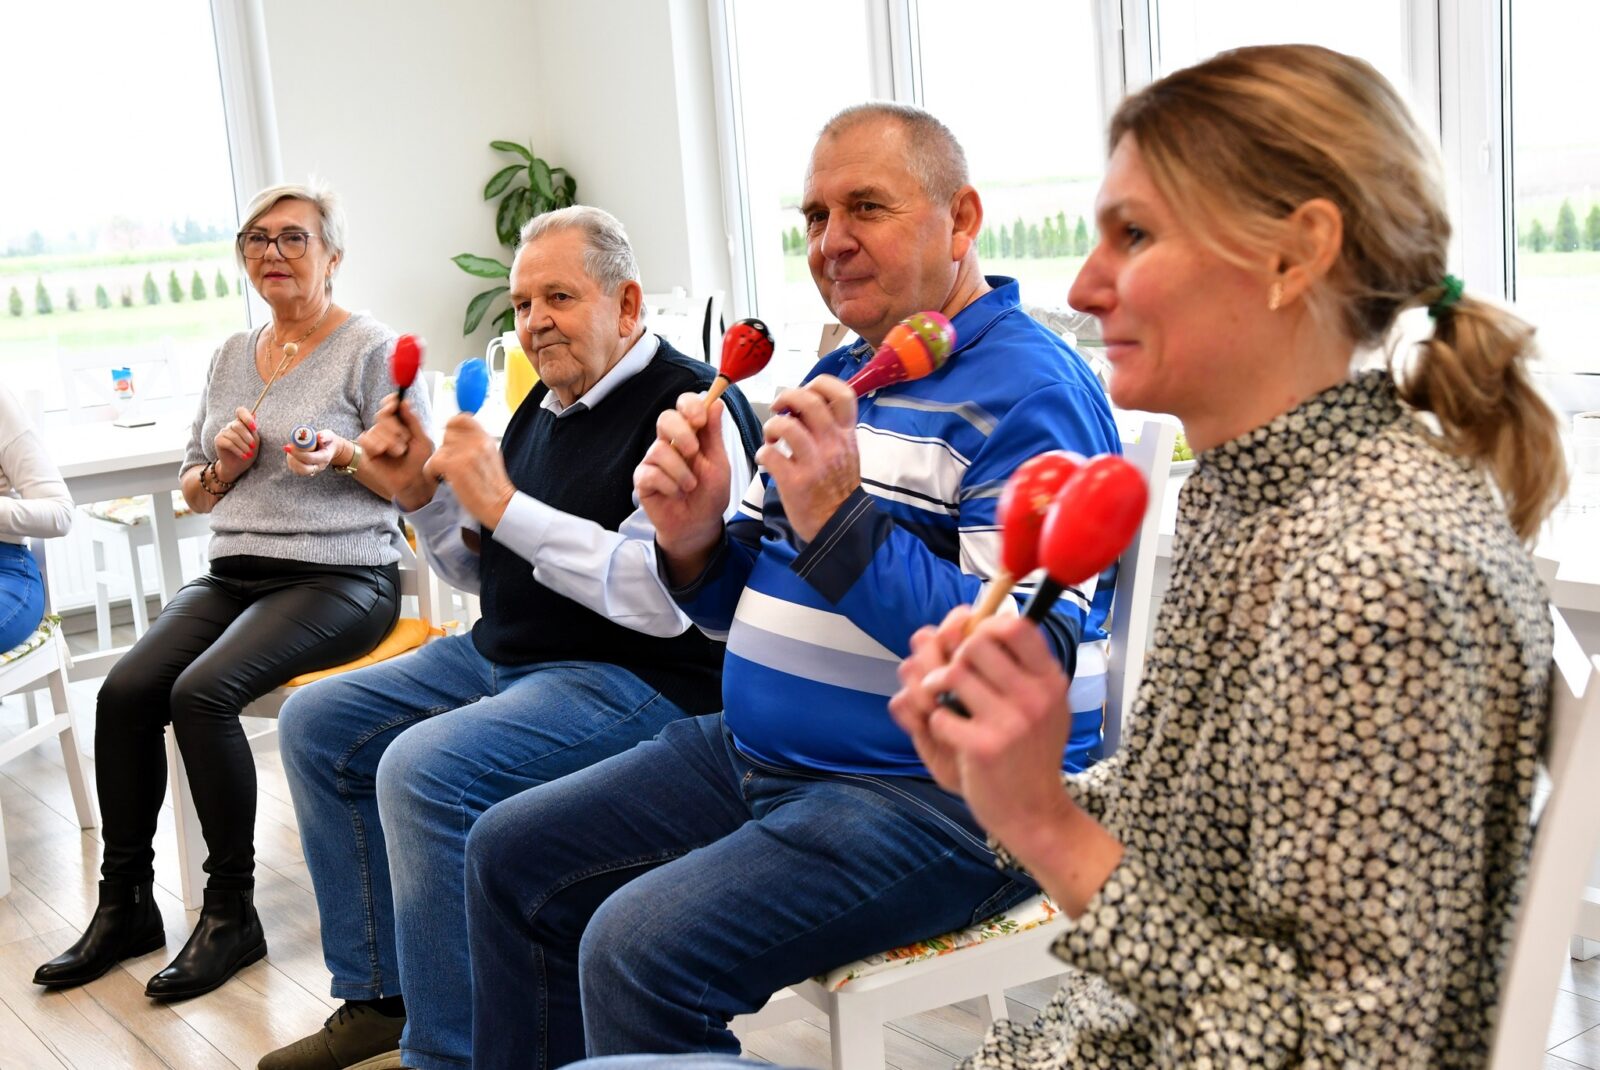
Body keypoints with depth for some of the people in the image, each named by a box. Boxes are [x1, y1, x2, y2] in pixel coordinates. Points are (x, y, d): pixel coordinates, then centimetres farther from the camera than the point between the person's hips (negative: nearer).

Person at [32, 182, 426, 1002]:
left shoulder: (371, 349, -1)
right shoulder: (231, 356, 17)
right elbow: (193, 491, 22)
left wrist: (346, 455, -19)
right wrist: (223, 466, 0)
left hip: (340, 576, -6)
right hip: (234, 573, 6)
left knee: (202, 691, -28)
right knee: (124, 691, -18)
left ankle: (232, 915, -13)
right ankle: (124, 907, -4)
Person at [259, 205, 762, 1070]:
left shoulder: (688, 407, -15)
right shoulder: (545, 404, 13)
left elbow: (663, 598, -28)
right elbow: (483, 571, 20)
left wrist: (503, 505, -24)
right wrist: (420, 492, 1)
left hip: (636, 677, -10)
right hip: (499, 657, 10)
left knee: (424, 770, -29)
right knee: (316, 725, 10)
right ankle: (377, 998, 18)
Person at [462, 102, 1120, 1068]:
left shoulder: (1031, 393, -14)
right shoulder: (836, 376, 14)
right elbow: (743, 608, 17)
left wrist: (840, 524, -29)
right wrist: (695, 542, -6)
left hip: (935, 796, -9)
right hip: (756, 754, 9)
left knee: (638, 950, -26)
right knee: (511, 855, 12)